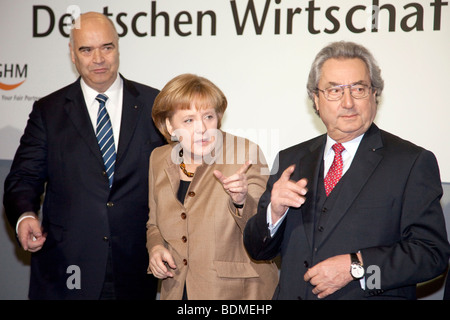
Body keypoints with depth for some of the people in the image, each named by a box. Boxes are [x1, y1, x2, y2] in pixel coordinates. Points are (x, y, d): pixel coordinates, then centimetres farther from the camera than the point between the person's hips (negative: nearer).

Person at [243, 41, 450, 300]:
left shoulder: (413, 162, -2)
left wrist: (356, 266, -15)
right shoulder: (290, 161, 9)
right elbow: (257, 250, 9)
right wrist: (275, 212, -9)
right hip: (291, 294, 4)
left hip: (372, 297, -3)